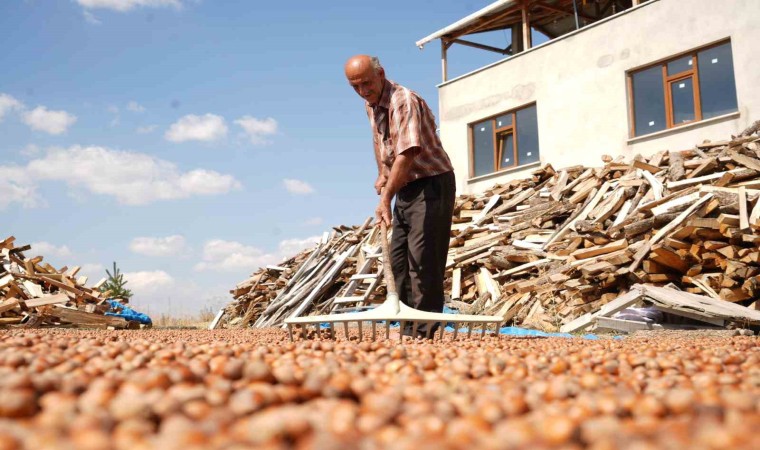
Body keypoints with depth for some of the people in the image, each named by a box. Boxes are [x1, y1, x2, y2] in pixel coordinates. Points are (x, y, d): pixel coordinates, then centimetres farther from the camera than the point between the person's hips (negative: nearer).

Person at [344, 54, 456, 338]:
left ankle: (422, 331, -6)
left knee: (423, 259, -12)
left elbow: (407, 153, -33)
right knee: (398, 258, 10)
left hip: (431, 184, -9)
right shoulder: (370, 105, 8)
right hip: (405, 186, 10)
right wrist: (382, 174, 13)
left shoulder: (404, 101, -22)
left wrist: (386, 199, -38)